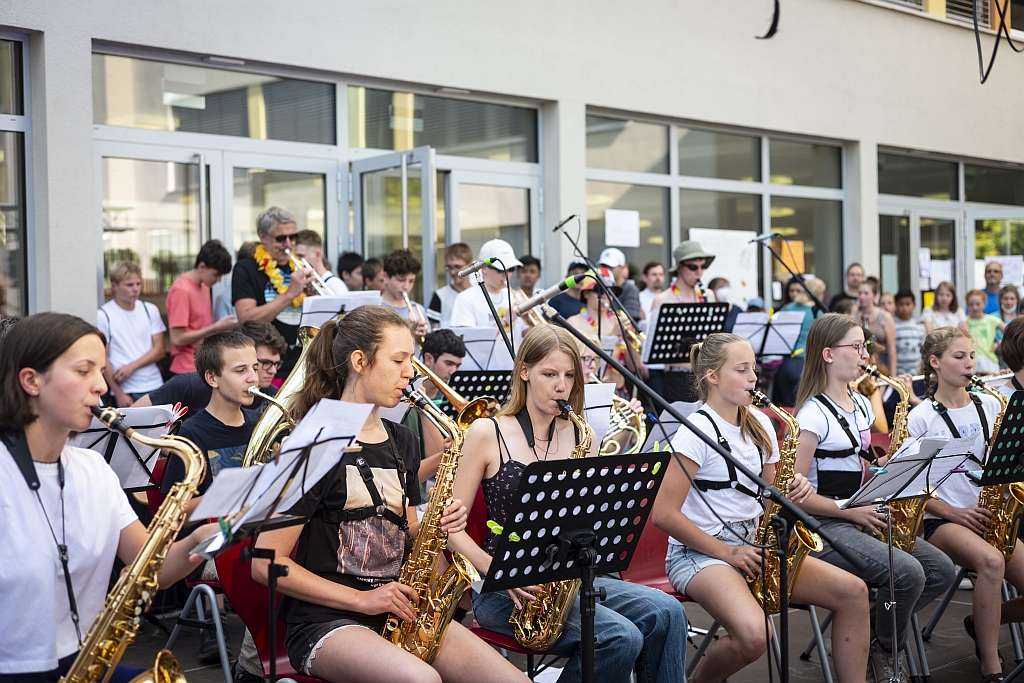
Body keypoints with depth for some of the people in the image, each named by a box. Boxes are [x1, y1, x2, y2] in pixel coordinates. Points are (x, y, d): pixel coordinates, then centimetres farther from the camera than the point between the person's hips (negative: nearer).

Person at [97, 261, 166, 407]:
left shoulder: (150, 310, 9)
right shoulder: (104, 315, -3)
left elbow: (159, 350, 6)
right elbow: (103, 358, -4)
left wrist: (132, 366, -9)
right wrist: (119, 394, -8)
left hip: (155, 385, 3)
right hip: (127, 392, -3)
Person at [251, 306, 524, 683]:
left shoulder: (402, 441, 12)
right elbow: (265, 564, -12)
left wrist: (440, 526, -2)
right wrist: (361, 599, -15)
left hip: (400, 611, 6)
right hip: (325, 620, -6)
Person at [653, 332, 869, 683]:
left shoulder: (760, 425, 10)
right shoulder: (697, 431, -12)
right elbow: (664, 513, -17)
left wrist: (791, 492, -6)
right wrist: (725, 552, -16)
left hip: (753, 546, 7)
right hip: (700, 552, -7)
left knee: (853, 591, -9)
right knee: (754, 635, -32)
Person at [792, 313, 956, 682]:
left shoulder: (862, 405, 13)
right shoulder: (813, 414, -12)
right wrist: (850, 511, -16)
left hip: (861, 518, 9)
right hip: (824, 525, -8)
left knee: (942, 569, -6)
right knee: (908, 572, -26)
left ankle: (871, 630, 6)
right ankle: (881, 651, 0)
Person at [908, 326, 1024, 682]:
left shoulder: (989, 405, 10)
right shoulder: (921, 418, -3)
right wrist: (953, 512, -14)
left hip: (987, 517, 5)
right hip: (942, 520, -5)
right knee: (991, 561, -35)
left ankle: (982, 624, 16)